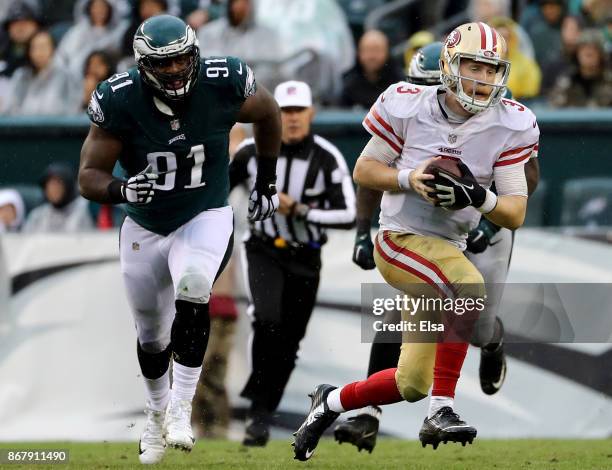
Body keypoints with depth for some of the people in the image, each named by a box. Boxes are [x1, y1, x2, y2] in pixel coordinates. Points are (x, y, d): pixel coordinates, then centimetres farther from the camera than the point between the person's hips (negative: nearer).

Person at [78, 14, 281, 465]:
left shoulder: (223, 84, -20)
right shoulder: (119, 101, -21)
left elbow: (268, 113, 3)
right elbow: (89, 176, -17)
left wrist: (266, 182, 10)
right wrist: (120, 189, -39)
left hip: (206, 218, -2)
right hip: (145, 228, 2)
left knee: (192, 289, -32)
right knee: (151, 334, 17)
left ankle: (181, 407, -21)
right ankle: (157, 414, 45)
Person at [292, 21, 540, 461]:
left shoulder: (508, 125, -4)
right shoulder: (409, 106, -9)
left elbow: (516, 214, -4)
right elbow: (364, 170, 2)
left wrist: (479, 197, -24)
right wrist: (410, 180, -16)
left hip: (446, 251, 5)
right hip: (400, 240, -5)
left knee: (412, 385, 11)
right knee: (469, 286, -35)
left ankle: (331, 403, 39)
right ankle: (442, 411, -29)